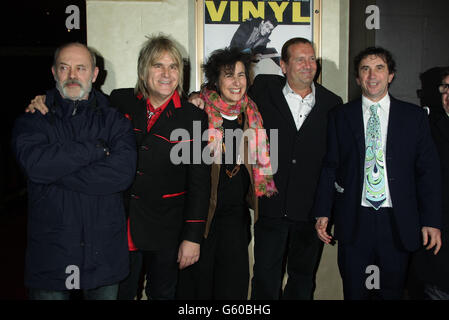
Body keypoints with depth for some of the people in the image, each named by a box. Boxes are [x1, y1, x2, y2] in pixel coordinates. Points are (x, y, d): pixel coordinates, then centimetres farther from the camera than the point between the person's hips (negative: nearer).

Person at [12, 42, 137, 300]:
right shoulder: (33, 120, 4)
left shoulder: (115, 120, 3)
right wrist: (98, 148, -15)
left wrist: (57, 172, -14)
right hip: (49, 252, 0)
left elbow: (123, 173, -14)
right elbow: (35, 163, -17)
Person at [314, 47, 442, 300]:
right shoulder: (340, 117, 5)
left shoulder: (415, 116, 4)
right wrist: (323, 212, -2)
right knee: (354, 291, 9)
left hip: (398, 223, 0)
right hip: (353, 221, 0)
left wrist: (432, 221, -3)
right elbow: (330, 167, 5)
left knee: (393, 291, 10)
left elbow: (428, 171, 3)